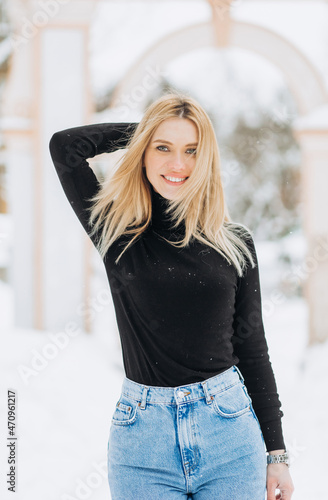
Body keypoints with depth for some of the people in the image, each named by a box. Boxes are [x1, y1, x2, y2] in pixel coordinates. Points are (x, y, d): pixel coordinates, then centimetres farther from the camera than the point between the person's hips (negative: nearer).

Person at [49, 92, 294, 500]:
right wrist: (144, 130, 5)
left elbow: (252, 348, 8)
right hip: (143, 432, -1)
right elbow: (65, 145, -8)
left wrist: (275, 452, 6)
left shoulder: (235, 244, 5)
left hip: (230, 427, 1)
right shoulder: (117, 233, 2)